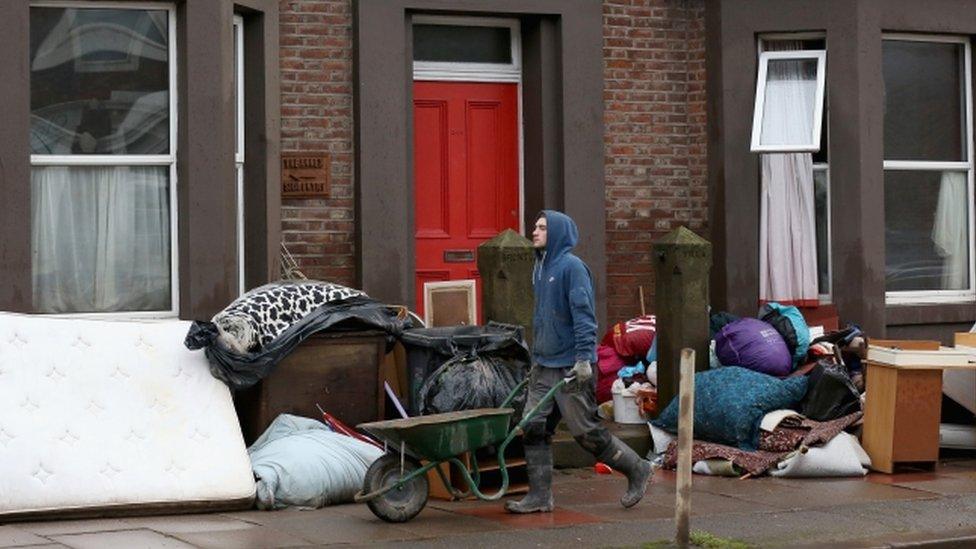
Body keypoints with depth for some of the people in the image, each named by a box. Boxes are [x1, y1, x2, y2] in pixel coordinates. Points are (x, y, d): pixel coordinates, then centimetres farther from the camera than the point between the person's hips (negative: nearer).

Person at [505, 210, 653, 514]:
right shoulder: (540, 267, 14)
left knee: (586, 431, -2)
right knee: (533, 429, 3)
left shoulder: (572, 266, -13)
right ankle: (540, 496, 8)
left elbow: (583, 315, -18)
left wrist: (584, 357, -23)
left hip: (570, 367, -9)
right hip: (543, 366, 9)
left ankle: (637, 470, 16)